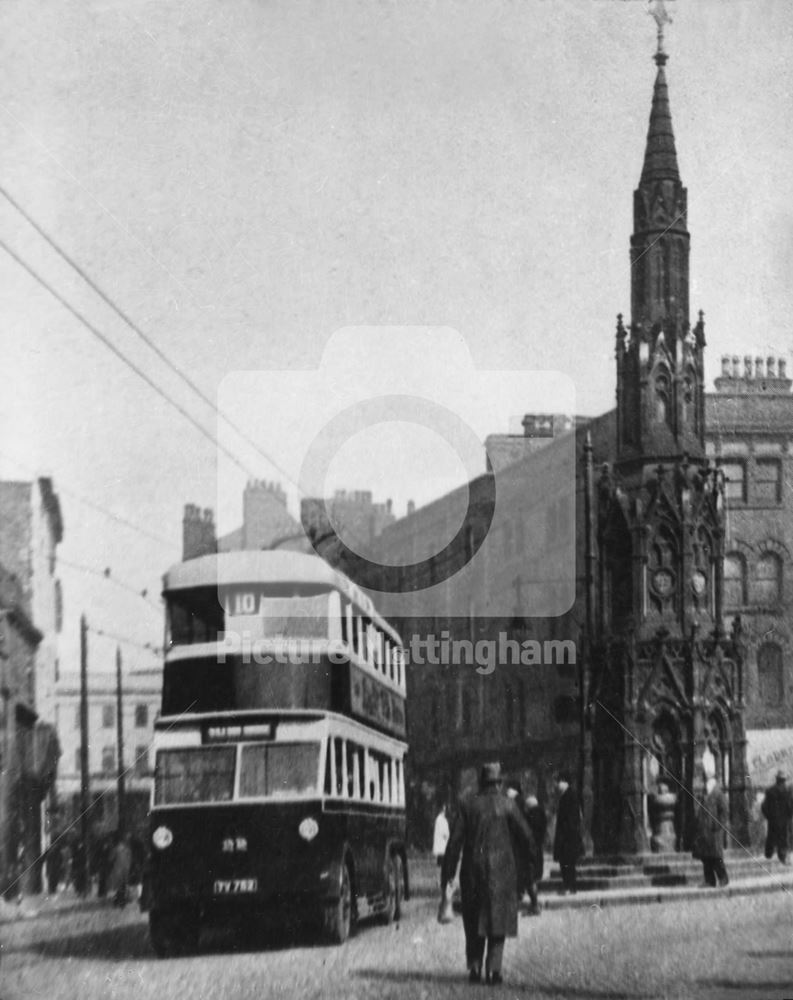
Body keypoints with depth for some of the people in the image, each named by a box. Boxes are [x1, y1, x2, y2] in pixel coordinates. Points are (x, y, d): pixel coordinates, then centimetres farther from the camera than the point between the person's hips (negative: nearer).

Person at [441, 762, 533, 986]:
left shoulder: (467, 804, -1)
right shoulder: (507, 805, -4)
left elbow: (455, 840, -3)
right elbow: (525, 836, -2)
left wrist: (447, 872, 2)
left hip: (472, 868, 1)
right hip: (500, 869, -1)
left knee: (474, 922, 14)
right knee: (497, 920, 7)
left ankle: (474, 967, 8)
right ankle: (493, 968, -3)